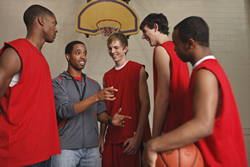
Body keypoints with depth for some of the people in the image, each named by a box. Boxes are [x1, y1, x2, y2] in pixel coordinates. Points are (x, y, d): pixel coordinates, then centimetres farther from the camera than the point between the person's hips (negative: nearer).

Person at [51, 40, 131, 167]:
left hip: (92, 147, 4)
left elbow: (100, 112, 11)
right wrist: (96, 97, -23)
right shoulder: (57, 83, -2)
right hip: (66, 147, -3)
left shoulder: (94, 85, 11)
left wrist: (110, 120, -11)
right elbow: (64, 111, -16)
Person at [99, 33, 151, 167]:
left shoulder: (138, 70, -4)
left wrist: (138, 137, -14)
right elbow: (105, 109, 12)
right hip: (111, 138, 5)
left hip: (132, 138, -4)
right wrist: (101, 136, 8)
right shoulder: (107, 76, 11)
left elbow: (145, 104, -9)